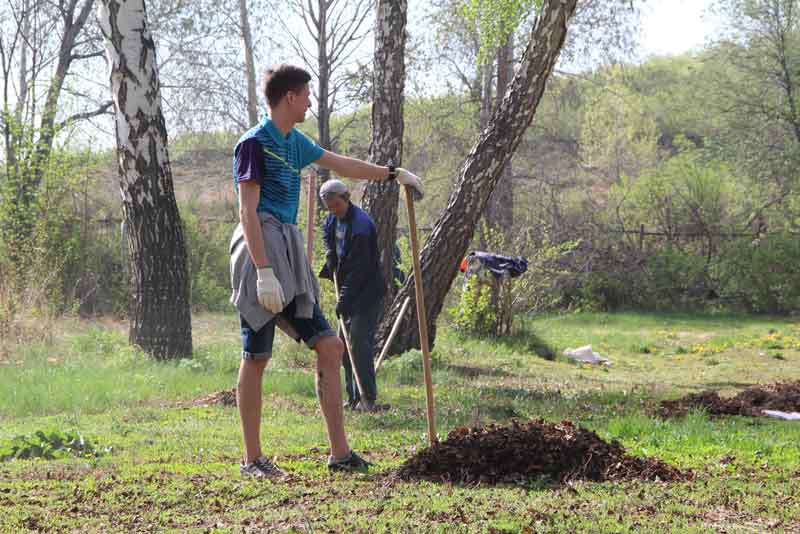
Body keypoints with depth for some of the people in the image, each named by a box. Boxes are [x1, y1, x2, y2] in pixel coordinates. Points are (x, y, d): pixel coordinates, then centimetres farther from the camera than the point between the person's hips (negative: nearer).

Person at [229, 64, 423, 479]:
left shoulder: (294, 142, 18)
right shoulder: (254, 144, -8)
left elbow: (340, 164, 33)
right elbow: (248, 212, -15)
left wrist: (394, 174, 39)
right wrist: (264, 272, -23)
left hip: (289, 254, 9)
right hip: (261, 250, -9)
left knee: (329, 346, 4)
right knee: (256, 358, -4)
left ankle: (339, 453, 6)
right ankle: (252, 459, 3)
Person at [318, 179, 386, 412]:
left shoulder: (361, 225, -21)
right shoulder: (332, 221, 7)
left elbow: (359, 268, -21)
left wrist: (344, 300, -20)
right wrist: (331, 268, 4)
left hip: (368, 291, -9)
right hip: (348, 290, 9)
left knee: (359, 341, -16)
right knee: (344, 342, 8)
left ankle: (368, 399, -15)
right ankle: (353, 397, 13)